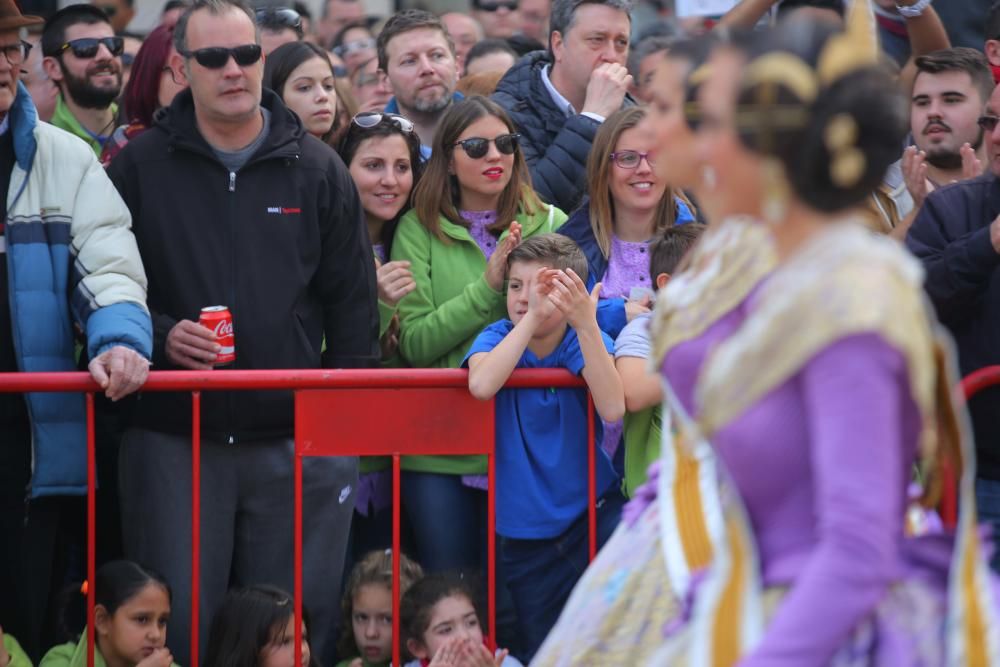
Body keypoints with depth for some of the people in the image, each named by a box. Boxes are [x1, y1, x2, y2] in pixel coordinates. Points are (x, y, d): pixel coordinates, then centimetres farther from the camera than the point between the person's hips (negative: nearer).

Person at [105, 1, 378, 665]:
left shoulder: (318, 169, 8)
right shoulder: (139, 169, 5)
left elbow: (354, 303, 10)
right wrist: (160, 336, -12)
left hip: (297, 444, 1)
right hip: (172, 441, -1)